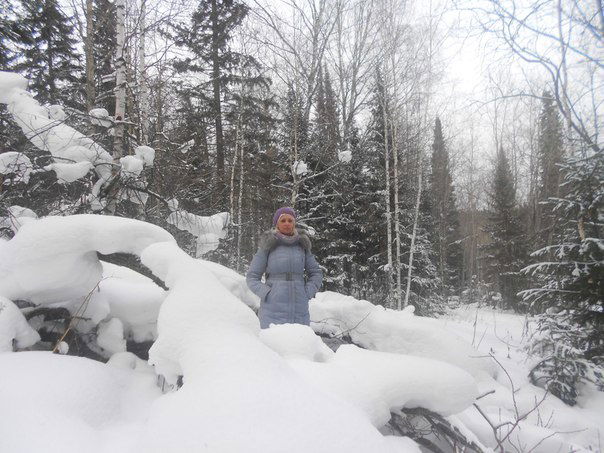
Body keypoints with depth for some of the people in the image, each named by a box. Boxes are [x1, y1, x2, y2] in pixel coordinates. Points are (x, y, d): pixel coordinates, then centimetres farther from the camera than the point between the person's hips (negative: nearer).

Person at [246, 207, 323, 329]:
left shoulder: (302, 245, 9)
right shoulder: (268, 246, 1)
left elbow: (316, 274, 16)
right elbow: (252, 277, 4)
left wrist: (307, 294, 3)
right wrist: (267, 294, -9)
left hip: (300, 311, 3)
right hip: (273, 311, -2)